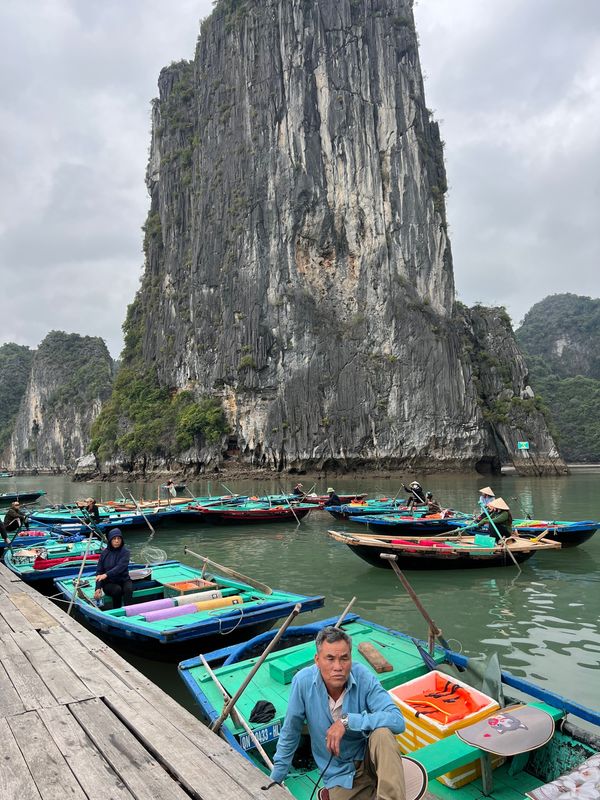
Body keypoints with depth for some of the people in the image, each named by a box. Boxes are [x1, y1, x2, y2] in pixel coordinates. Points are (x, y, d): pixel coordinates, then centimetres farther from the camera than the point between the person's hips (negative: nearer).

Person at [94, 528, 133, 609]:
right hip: (108, 583, 1)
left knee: (129, 588, -32)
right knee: (117, 589, -31)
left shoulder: (125, 552, -7)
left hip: (123, 580, -1)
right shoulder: (105, 553, -1)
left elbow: (120, 567, -22)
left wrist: (106, 575, -35)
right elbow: (99, 571, -1)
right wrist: (98, 588, -13)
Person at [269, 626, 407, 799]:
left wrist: (348, 721, -33)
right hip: (339, 774, 0)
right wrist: (276, 779, 6)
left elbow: (398, 721, -27)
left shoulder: (363, 677, -20)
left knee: (382, 732, -28)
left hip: (370, 761, 0)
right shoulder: (303, 681, -18)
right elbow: (290, 733, -4)